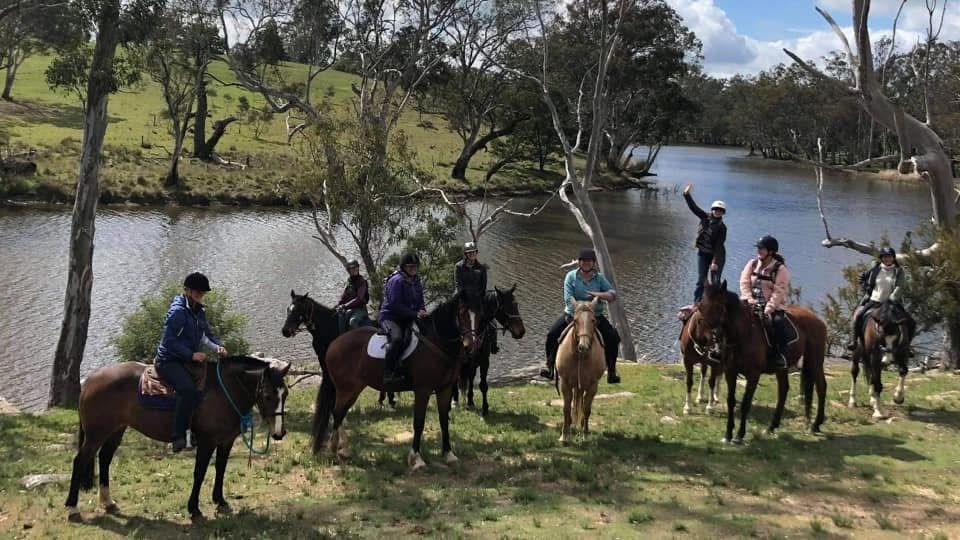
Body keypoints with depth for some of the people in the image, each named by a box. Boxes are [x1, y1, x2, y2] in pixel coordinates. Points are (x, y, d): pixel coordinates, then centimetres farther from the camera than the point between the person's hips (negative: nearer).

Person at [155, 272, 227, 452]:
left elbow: (207, 334, 19)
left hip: (189, 361, 9)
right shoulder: (177, 311, -13)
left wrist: (218, 346, -2)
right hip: (169, 361, -9)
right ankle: (179, 437, -29)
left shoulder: (199, 311, 14)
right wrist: (191, 355, -23)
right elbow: (169, 341, -18)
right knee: (188, 390, -32)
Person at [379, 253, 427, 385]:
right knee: (396, 338, -34)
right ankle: (388, 374, -34)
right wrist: (415, 314, -21)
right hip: (390, 317, -8)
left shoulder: (416, 281, 13)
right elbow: (395, 305, -19)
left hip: (408, 319, 8)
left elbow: (420, 301, 18)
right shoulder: (396, 280, -13)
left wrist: (421, 311, -6)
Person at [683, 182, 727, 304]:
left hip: (717, 255, -3)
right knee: (701, 279, 6)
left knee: (715, 281, -3)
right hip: (703, 253, 3)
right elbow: (694, 207, -3)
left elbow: (719, 246, -17)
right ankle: (697, 302, 10)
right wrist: (686, 194, -12)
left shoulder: (722, 227, -12)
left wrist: (715, 262, -21)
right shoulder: (705, 217, -1)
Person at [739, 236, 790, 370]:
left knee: (778, 321, -31)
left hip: (773, 306, -4)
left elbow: (778, 292, -14)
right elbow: (744, 282, 2)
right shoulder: (752, 264, 7)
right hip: (753, 304, 4)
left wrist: (768, 309, -23)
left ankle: (780, 356, -22)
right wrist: (749, 299, -13)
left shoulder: (780, 269, -7)